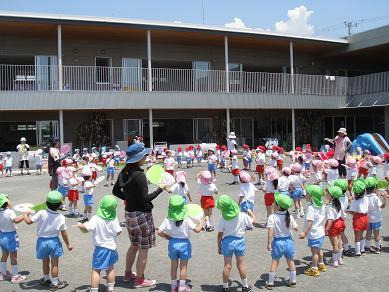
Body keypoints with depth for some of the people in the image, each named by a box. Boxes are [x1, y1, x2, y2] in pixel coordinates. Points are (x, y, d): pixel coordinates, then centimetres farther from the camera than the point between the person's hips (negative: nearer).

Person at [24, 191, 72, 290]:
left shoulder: (41, 213, -18)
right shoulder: (61, 217, -13)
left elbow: (28, 221, -16)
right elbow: (64, 233, -6)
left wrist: (25, 214, 6)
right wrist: (68, 244, 6)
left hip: (42, 241, 1)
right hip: (54, 241, -1)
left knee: (45, 261, 22)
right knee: (54, 263, 10)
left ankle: (46, 279, 41)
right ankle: (55, 283, 19)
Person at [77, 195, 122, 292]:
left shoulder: (96, 218, -19)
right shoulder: (114, 219, -9)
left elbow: (86, 229, -23)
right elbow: (118, 232, -4)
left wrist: (80, 225, -2)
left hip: (101, 248, -5)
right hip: (112, 247, 5)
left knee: (96, 270, 3)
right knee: (110, 268, 22)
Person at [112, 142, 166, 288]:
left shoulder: (124, 173, 2)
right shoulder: (139, 175, -23)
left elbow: (115, 191, 13)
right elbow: (144, 198, -22)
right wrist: (160, 188, -13)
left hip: (129, 213, 9)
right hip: (142, 215, -9)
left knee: (134, 245, 25)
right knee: (143, 248, 6)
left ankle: (128, 274, 37)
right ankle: (140, 280, 18)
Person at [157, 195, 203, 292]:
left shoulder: (167, 220, -11)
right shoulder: (186, 220, -17)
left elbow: (159, 232, -14)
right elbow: (197, 229, -17)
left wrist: (167, 237, 2)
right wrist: (201, 222, 1)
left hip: (172, 243, 3)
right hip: (184, 243, -2)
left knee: (173, 266, 16)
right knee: (183, 266, 10)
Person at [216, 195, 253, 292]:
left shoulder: (223, 218, -15)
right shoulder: (242, 215, -13)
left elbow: (220, 234, -9)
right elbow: (253, 222, 4)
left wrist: (219, 246, 4)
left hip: (227, 241, -1)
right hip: (240, 241, 1)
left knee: (227, 266, 10)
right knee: (241, 265, 14)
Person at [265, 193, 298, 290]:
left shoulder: (272, 217, -19)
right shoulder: (289, 217, -8)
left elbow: (270, 230, -25)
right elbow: (296, 229, -1)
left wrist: (269, 243, -19)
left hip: (277, 242, -3)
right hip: (288, 241, 3)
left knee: (275, 262, 8)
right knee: (290, 261, 18)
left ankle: (270, 282, 14)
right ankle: (292, 281, 31)